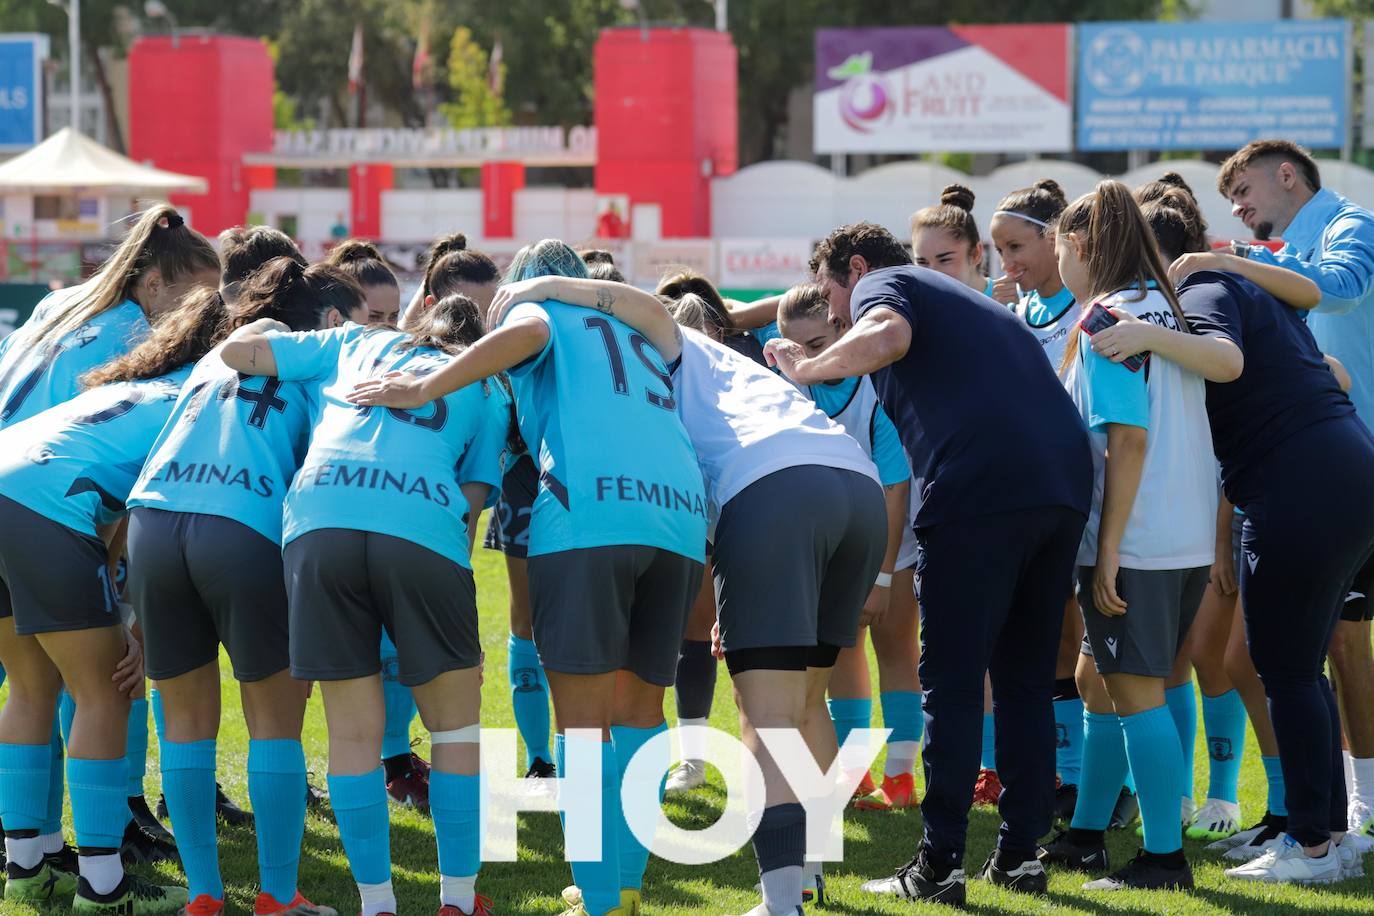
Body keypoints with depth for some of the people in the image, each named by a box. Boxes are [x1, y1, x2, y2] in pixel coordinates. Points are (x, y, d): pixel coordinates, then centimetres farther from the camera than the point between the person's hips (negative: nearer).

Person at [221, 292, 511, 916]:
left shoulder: (356, 343, 30)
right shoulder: (486, 390, 27)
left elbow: (236, 351, 25)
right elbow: (474, 498, 16)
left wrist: (266, 329, 47)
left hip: (318, 517, 1)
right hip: (425, 527, -1)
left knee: (354, 732, 8)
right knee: (455, 723, 14)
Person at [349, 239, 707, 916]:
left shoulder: (538, 303, 18)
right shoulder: (638, 331, 34)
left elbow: (526, 332, -6)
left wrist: (423, 390, -8)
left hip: (588, 515, -5)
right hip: (680, 514, 5)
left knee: (582, 716, -3)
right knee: (640, 707, 17)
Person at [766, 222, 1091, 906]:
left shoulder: (882, 283, 8)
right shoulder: (966, 299, 32)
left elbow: (888, 336, -16)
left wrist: (806, 369, -3)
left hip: (977, 489, -8)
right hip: (1065, 483, 8)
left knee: (952, 684, -2)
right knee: (1026, 681, 14)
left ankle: (939, 866, -2)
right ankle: (1020, 854, 15)